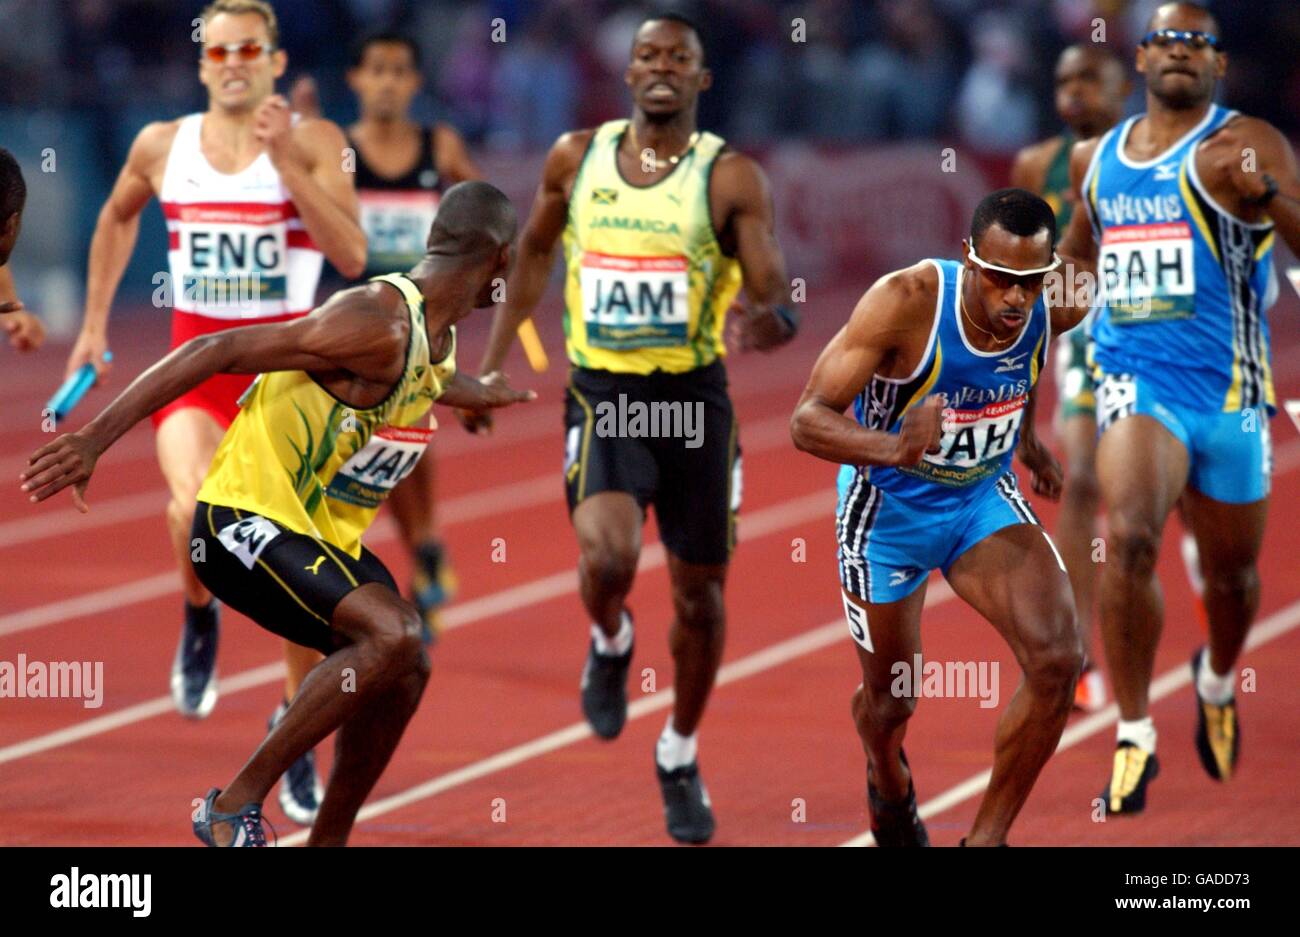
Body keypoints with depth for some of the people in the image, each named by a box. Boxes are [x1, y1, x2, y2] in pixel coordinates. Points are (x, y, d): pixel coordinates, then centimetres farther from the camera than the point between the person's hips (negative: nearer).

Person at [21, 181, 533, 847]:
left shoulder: (439, 334, 7)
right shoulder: (378, 322, -23)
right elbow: (219, 351, -26)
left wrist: (480, 395, 57)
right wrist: (95, 439, -30)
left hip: (323, 534, 10)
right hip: (245, 519, -10)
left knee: (402, 670, 7)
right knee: (392, 635, -25)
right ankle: (235, 806, -18)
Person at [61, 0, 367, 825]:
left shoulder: (314, 142, -5)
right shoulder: (162, 146, 3)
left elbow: (351, 257, -16)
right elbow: (118, 217, 23)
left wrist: (288, 162, -23)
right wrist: (95, 323, 21)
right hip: (193, 362, 1)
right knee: (196, 512, -27)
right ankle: (200, 617, 7)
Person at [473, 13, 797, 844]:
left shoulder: (732, 178, -6)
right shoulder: (577, 159, 2)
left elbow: (781, 302, -10)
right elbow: (536, 251, 19)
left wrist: (766, 323, -34)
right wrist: (494, 361, 19)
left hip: (695, 399, 0)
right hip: (601, 395, 0)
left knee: (700, 592, 8)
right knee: (607, 557, -25)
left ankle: (681, 757, 31)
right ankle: (610, 642, 13)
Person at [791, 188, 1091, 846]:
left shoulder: (1062, 308, -18)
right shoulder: (906, 302, -31)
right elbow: (807, 421, -30)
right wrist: (896, 450, -49)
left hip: (986, 499, 3)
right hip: (888, 507, -3)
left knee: (1057, 661, -22)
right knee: (892, 700, 14)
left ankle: (987, 838, -5)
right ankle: (888, 786, 53)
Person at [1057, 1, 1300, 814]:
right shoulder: (1097, 160, 10)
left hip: (1228, 388, -1)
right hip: (1136, 381, 1)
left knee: (1231, 571, 14)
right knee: (1129, 539, -24)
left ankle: (1218, 679, 49)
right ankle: (1135, 738, -16)